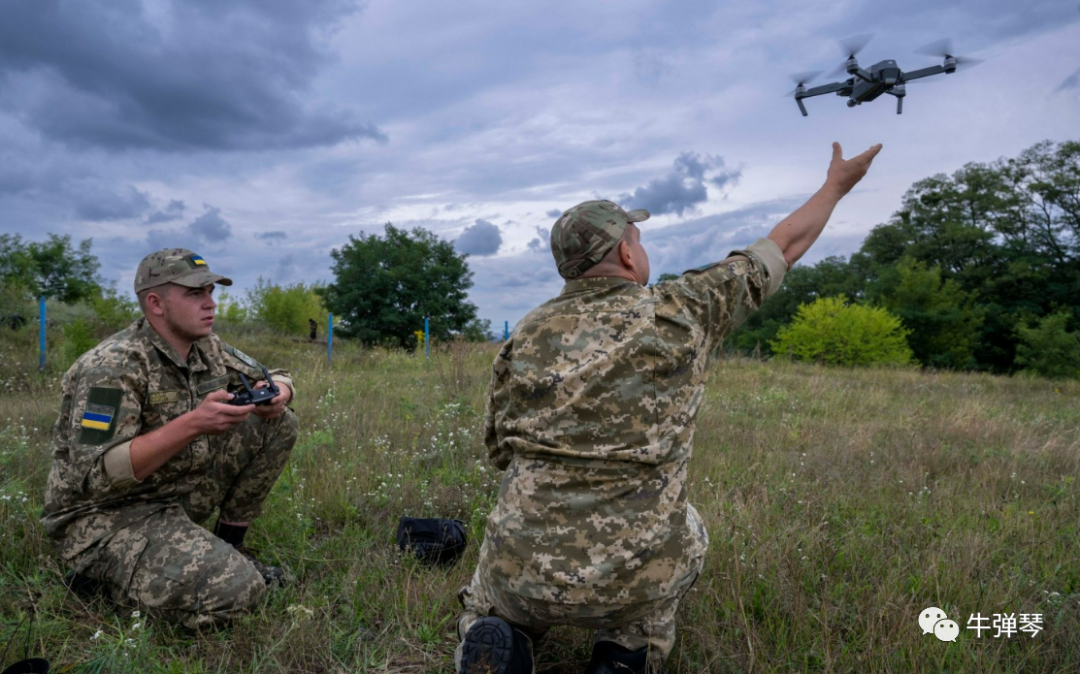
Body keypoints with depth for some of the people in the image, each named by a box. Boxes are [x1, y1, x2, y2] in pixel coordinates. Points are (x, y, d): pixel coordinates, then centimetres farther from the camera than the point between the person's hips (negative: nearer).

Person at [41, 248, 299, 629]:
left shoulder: (208, 349, 1)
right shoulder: (113, 367, -22)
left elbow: (277, 378, 12)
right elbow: (94, 476, -27)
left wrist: (277, 395, -14)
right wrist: (192, 424, -35)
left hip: (177, 494, 8)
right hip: (103, 518, -7)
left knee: (278, 424, -4)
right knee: (236, 590, -27)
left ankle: (229, 542, 7)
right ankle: (106, 576, -1)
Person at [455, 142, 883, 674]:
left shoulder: (524, 338, 0)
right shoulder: (680, 312, -5)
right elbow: (785, 246, 10)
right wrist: (837, 184, 26)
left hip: (523, 573, 1)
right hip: (636, 580, 0)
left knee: (488, 610, 36)